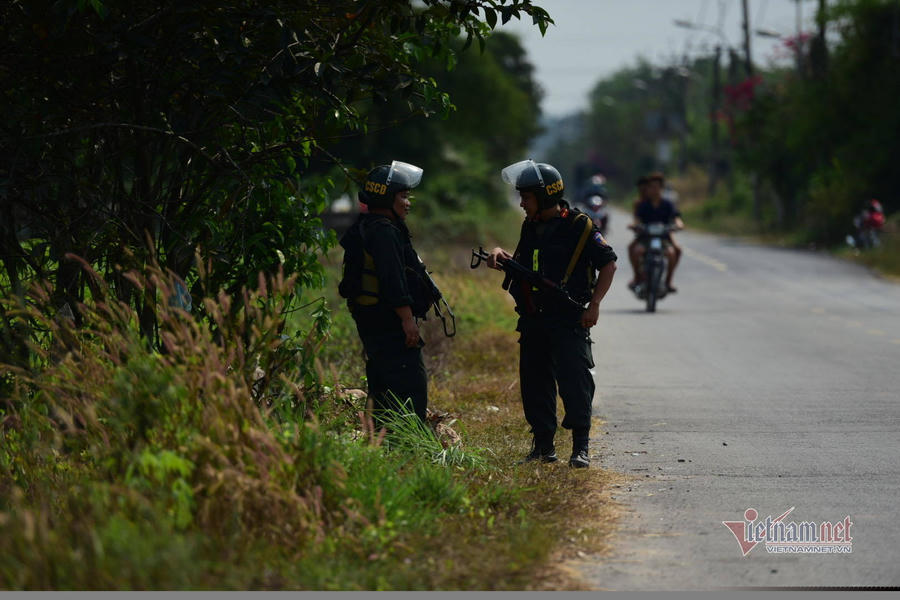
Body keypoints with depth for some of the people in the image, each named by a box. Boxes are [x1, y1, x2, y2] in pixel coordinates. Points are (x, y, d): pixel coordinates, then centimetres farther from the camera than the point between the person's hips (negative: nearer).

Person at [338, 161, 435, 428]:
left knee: (384, 393, 14)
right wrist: (407, 318, -22)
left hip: (372, 324, 11)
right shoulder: (384, 232, -15)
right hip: (390, 324, -11)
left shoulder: (367, 228, 18)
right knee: (411, 389, -12)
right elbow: (392, 279, -22)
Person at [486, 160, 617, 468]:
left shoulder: (579, 227, -8)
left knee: (574, 381, -9)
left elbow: (608, 263, -4)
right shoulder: (531, 228, 12)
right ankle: (543, 446, 18)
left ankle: (581, 447, -3)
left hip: (568, 321, -7)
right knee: (534, 383, 8)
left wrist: (594, 305, -10)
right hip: (532, 321, 7)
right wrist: (501, 256, 5)